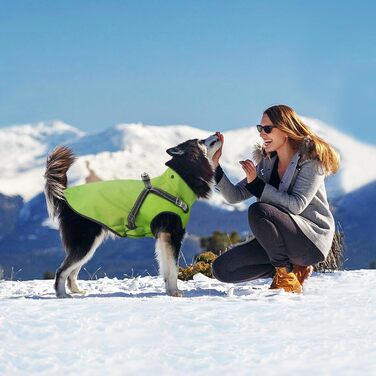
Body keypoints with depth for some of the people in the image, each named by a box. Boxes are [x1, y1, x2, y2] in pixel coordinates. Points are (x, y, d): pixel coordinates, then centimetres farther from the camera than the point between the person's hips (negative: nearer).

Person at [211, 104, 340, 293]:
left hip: (313, 239, -7)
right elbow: (234, 196, 5)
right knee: (221, 269, -7)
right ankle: (293, 267, 5)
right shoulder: (267, 162, 9)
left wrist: (256, 184, -23)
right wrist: (215, 165, -8)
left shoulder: (311, 158, -11)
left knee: (258, 211, -31)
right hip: (280, 240, 7)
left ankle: (286, 277, -16)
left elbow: (296, 205, -23)